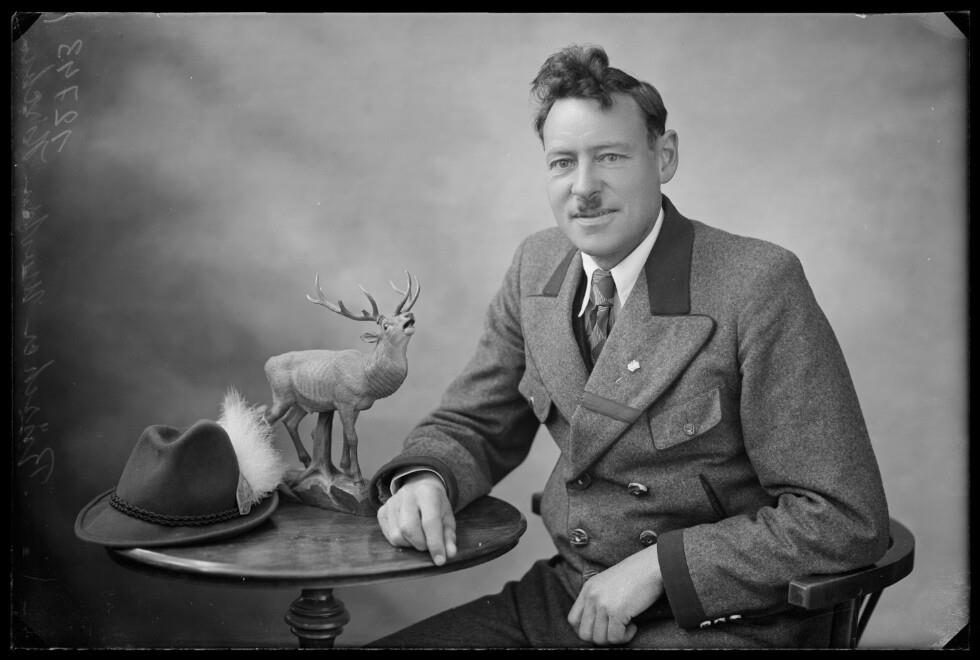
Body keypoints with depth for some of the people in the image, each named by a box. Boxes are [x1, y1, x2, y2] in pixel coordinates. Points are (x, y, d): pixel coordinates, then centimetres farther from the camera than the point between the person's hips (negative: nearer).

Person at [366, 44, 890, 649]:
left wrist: (657, 564, -20)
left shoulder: (758, 285, -18)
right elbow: (471, 425, 11)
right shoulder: (536, 267, 1)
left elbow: (846, 520, -17)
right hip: (570, 597, 6)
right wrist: (422, 478, -11)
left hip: (719, 621, -5)